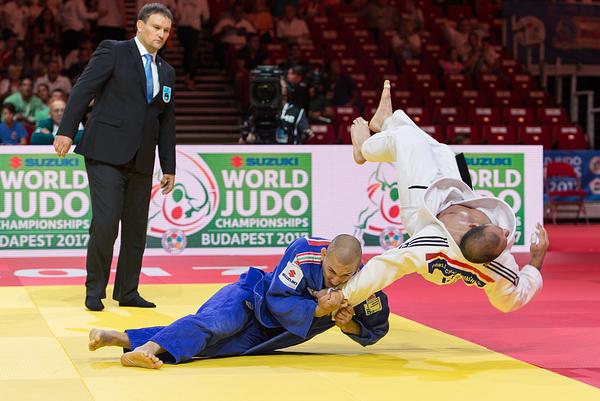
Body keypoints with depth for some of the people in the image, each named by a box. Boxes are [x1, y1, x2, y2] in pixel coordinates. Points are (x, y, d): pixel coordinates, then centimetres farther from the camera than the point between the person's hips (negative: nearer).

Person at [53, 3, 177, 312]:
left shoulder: (166, 72, 18)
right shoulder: (113, 52, 1)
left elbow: (167, 121, 20)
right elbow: (83, 89, -6)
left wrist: (169, 167, 17)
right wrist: (67, 130, -16)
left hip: (141, 160, 6)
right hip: (106, 154, -6)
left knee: (136, 229, 7)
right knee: (105, 225, -11)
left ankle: (127, 292, 17)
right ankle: (94, 291, 3)